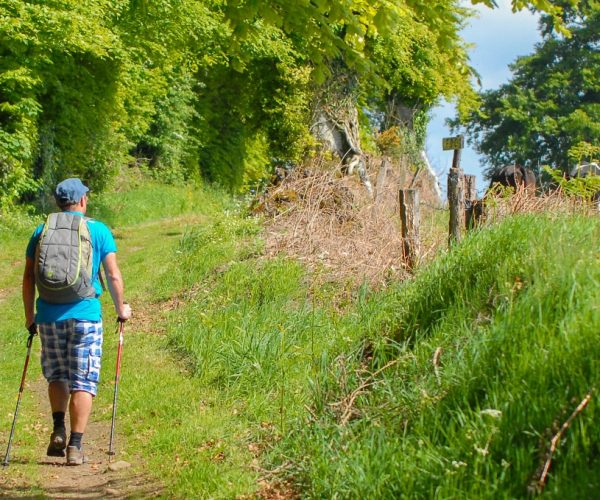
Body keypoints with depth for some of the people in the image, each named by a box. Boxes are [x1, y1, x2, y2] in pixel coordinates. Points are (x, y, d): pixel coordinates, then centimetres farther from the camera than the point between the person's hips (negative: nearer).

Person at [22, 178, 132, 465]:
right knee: (83, 381, 4)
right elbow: (113, 275, -1)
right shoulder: (98, 230, 1)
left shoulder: (41, 231, 8)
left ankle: (58, 430, 6)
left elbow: (28, 276, 7)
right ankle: (75, 445, 0)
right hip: (85, 314, -2)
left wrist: (29, 315, 16)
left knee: (56, 375, 21)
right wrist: (121, 308, 13)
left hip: (49, 315, 2)